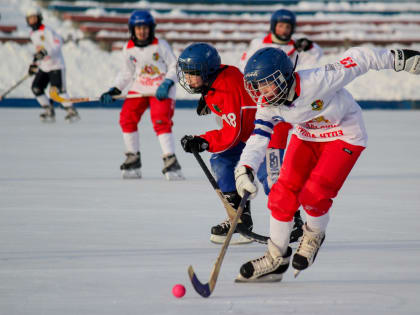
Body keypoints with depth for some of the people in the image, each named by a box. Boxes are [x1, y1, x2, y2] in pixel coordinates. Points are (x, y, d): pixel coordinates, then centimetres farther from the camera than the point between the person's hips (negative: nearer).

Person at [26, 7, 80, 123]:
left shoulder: (47, 31, -11)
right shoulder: (33, 34, 15)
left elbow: (57, 43, -21)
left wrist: (46, 52, -33)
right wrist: (34, 63, 21)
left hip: (56, 65, -8)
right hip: (43, 67, 8)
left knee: (58, 90, -17)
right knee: (36, 88, -4)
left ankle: (72, 112, -9)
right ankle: (49, 112, 4)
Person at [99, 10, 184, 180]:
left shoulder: (160, 45, -12)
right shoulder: (128, 49, 0)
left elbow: (174, 66, -7)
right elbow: (127, 72, 12)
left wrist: (167, 84, -21)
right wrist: (115, 90, 4)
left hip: (161, 89, -5)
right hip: (139, 88, 5)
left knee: (161, 121, -21)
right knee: (127, 117, -6)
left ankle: (171, 161, -18)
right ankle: (133, 159, 8)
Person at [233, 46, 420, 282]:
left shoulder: (316, 81, -34)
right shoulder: (268, 105, -15)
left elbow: (358, 60, -28)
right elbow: (258, 138, -17)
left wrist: (398, 59, -21)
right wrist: (244, 169, -35)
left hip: (344, 136, -6)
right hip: (306, 137, 6)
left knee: (313, 196, -19)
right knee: (284, 194, -5)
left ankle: (314, 236, 15)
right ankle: (276, 261, 10)